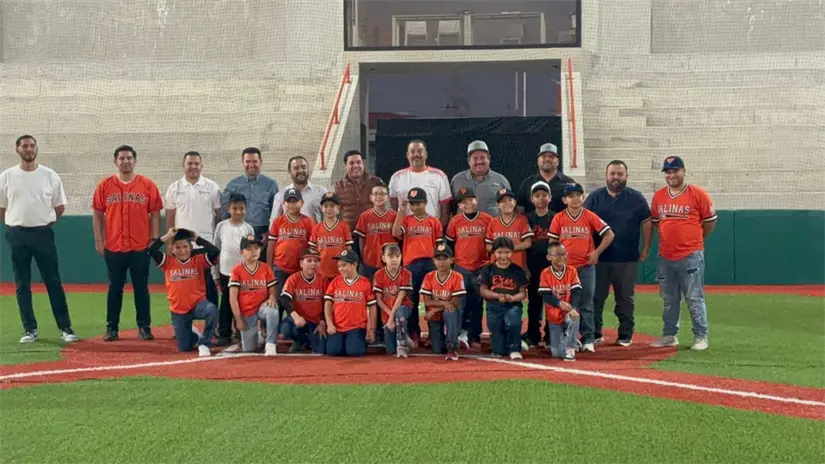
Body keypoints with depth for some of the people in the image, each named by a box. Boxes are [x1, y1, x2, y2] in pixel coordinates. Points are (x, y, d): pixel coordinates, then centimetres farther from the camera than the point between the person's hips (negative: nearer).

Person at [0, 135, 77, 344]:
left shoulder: (50, 176, 2)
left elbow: (60, 207, 9)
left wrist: (44, 222, 9)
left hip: (43, 234, -1)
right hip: (17, 235, 1)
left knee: (54, 282, 0)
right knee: (22, 285, 5)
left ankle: (65, 328, 3)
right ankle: (30, 329, 13)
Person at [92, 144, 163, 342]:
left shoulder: (148, 185, 2)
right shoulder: (105, 185, 4)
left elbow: (155, 214, 4)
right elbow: (97, 214, 7)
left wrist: (154, 240, -1)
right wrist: (98, 241, 2)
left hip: (140, 247, -1)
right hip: (113, 247, 1)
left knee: (141, 288, 4)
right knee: (115, 288, 7)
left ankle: (144, 328, 11)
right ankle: (112, 328, 13)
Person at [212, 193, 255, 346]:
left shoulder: (248, 229, 2)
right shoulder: (221, 226, 2)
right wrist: (215, 274, 3)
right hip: (225, 273, 0)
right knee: (225, 305, 4)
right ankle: (224, 335, 10)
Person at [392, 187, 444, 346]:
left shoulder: (434, 222, 7)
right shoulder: (406, 220, 8)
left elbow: (440, 245, 8)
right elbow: (395, 233, -10)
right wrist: (401, 212, -11)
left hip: (430, 263, -1)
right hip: (411, 264, 1)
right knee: (411, 301, 5)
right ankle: (414, 333, 13)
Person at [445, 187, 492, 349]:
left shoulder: (487, 220, -1)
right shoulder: (455, 221, 1)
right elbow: (449, 244, 11)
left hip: (481, 267, 0)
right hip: (461, 268, 0)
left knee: (477, 303, 6)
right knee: (462, 302, 2)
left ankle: (474, 337, 13)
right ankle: (463, 333, 9)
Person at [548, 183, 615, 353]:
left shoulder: (590, 217, -3)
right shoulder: (558, 219, -1)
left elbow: (609, 234, 0)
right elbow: (552, 242, 5)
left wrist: (597, 252, -5)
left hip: (586, 267, -1)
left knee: (586, 304, 3)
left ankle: (588, 339, 8)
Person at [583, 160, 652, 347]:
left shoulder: (636, 198, 2)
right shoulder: (595, 197, 5)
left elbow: (646, 223, 5)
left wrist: (645, 249, 0)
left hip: (627, 259, -1)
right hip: (598, 257, 1)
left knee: (626, 298, 6)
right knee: (596, 296, 4)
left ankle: (625, 335, 15)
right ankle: (594, 334, 12)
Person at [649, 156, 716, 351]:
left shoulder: (698, 194, -6)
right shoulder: (658, 196, 6)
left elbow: (710, 221, 2)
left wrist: (694, 241, 9)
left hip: (691, 256, -4)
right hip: (665, 257, 5)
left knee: (694, 298, -1)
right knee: (669, 300, 12)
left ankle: (701, 337, 7)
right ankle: (669, 336, 21)